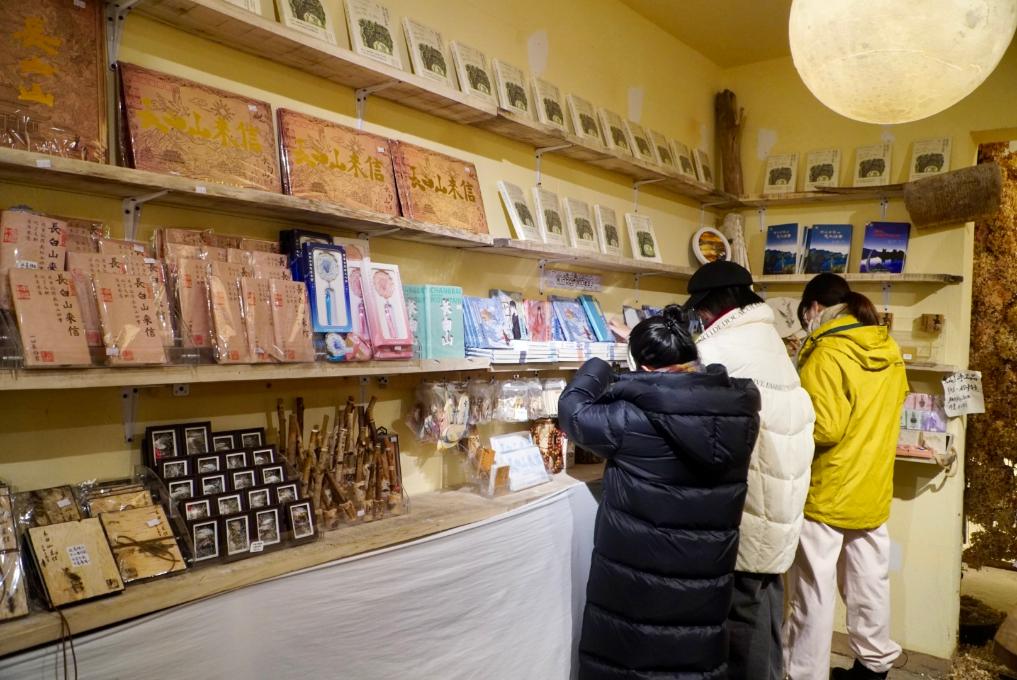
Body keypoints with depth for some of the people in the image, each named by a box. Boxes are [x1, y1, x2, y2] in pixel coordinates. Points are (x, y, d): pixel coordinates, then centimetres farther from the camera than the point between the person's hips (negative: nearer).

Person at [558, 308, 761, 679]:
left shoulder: (632, 419, -22)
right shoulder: (740, 412, -7)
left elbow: (572, 409, -4)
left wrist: (597, 367, 14)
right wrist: (645, 344, 23)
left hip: (634, 585, -4)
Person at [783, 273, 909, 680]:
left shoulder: (826, 354, -19)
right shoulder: (889, 351, 6)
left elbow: (823, 428, -23)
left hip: (825, 493, -7)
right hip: (873, 490, 8)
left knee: (813, 594, 3)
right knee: (870, 584, 20)